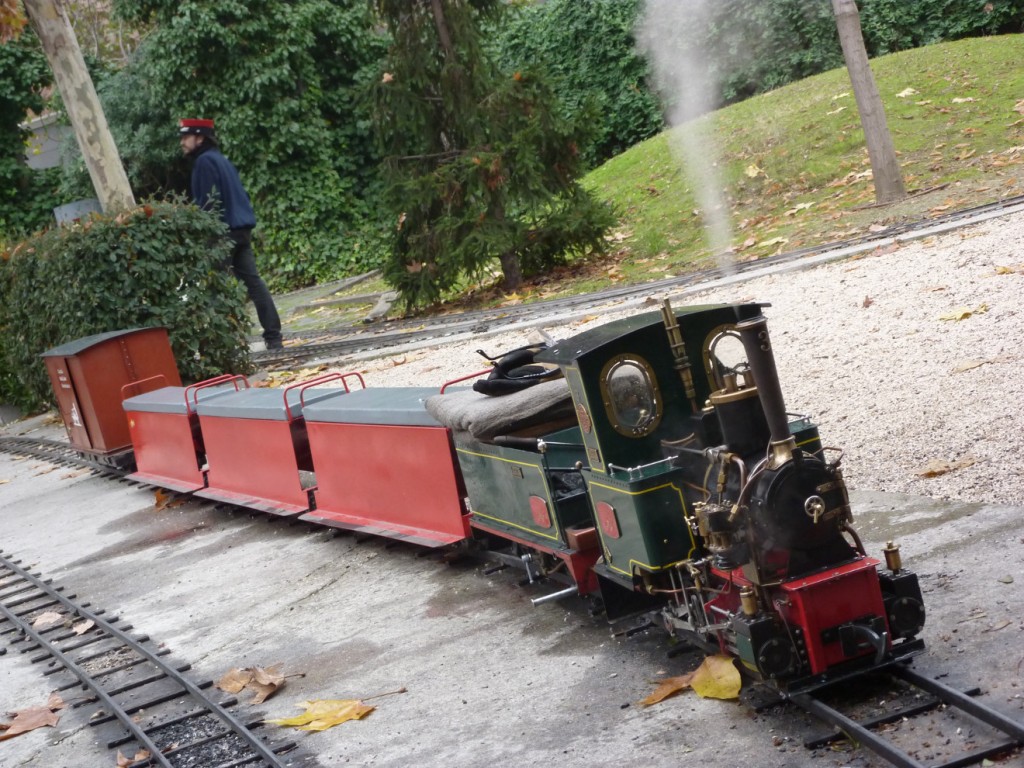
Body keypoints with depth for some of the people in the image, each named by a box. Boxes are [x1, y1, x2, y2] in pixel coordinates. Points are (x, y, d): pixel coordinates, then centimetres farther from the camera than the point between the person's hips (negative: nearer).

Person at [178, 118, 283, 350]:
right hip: (241, 227, 9)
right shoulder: (219, 159, 21)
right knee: (252, 279, 5)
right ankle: (273, 336, 1)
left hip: (224, 229, -9)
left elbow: (210, 201, -17)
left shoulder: (205, 161, -8)